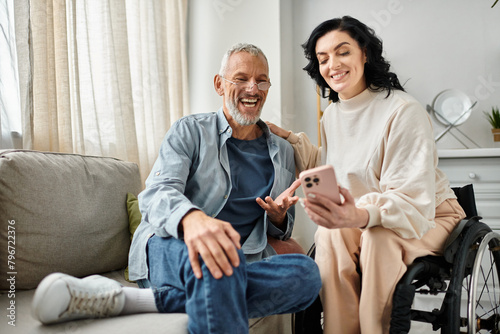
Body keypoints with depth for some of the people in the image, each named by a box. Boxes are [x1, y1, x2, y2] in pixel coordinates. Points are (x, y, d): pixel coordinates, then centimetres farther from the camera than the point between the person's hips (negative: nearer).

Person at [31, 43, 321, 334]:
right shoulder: (190, 131, 7)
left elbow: (282, 232, 25)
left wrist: (278, 216, -2)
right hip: (170, 249, -5)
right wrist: (191, 217, -35)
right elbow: (158, 192, -10)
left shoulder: (283, 152, 18)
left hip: (242, 264, 5)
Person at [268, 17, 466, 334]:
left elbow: (413, 201, -28)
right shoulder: (331, 115, 4)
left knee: (380, 237, -36)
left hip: (429, 217, -4)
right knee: (331, 234, -28)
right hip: (360, 218, 5)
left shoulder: (403, 110, -20)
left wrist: (363, 216, -48)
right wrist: (290, 138, 7)